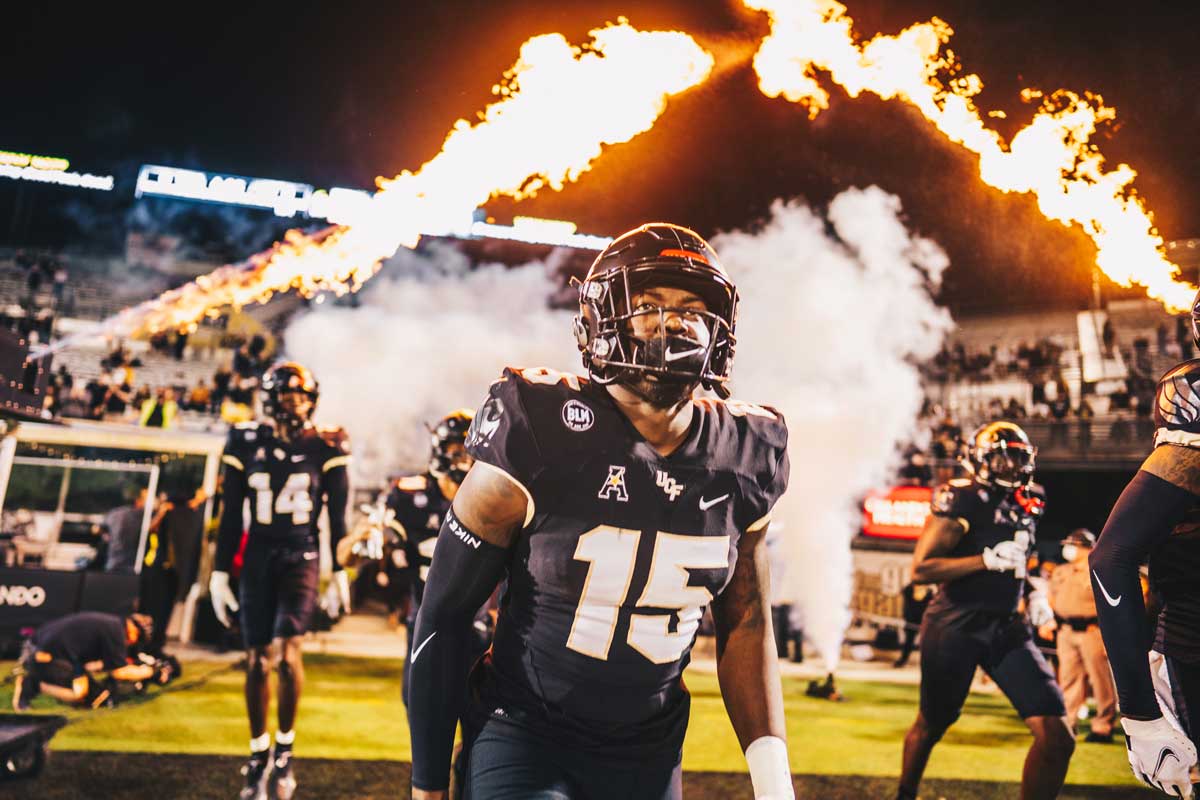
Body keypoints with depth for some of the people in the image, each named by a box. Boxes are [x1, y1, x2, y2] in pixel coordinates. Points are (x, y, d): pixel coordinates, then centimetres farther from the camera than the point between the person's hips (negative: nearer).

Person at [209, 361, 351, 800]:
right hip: (257, 558, 2)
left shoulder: (326, 448, -2)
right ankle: (259, 753, 24)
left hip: (302, 558, -2)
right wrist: (219, 573, 3)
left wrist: (339, 573, 1)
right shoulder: (247, 443, 1)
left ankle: (285, 747, 6)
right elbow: (231, 515, 4)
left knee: (286, 652, -16)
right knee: (257, 661, 6)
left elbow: (337, 516, 2)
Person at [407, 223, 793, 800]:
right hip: (525, 732, -4)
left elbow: (745, 625, 4)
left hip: (650, 750, 5)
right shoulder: (541, 437, -20)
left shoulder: (740, 463, -7)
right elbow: (446, 614, -11)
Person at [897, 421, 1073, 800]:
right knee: (931, 725, 13)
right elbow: (921, 569, -20)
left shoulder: (1025, 507, 10)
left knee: (1057, 737, -7)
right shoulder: (961, 502, -13)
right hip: (956, 628, -6)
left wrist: (1035, 595, 8)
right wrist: (988, 559, -24)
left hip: (1006, 628, 6)